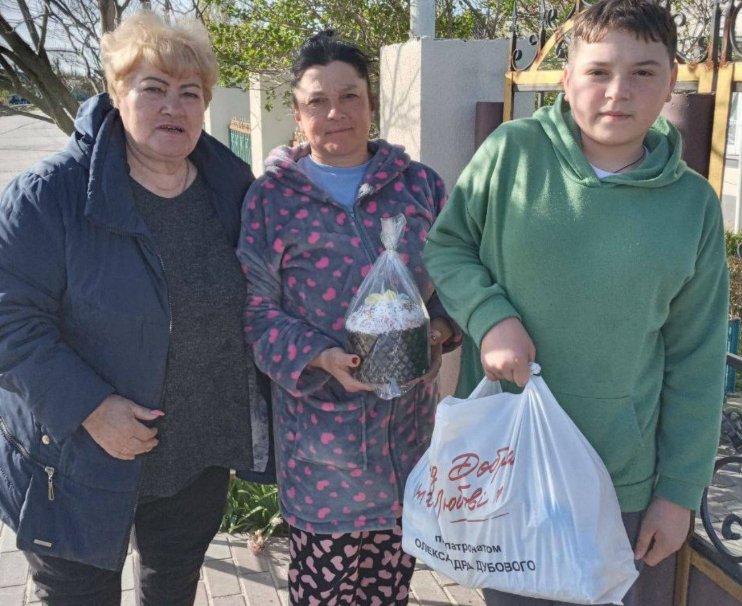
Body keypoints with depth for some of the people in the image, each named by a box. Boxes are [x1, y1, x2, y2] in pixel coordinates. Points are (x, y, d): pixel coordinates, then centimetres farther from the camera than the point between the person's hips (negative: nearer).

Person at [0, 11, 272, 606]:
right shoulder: (49, 193, -18)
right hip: (79, 461, -4)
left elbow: (255, 299, 13)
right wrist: (89, 407, -26)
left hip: (200, 458, 4)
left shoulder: (233, 189, -2)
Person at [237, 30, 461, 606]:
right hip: (319, 423, -2)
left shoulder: (419, 184, 5)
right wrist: (319, 356, -19)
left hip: (408, 421, 3)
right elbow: (255, 308, -4)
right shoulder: (272, 195, -2)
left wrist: (440, 329, -9)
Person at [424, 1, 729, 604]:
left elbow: (696, 362, 0)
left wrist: (680, 490, 1)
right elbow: (445, 245, 1)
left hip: (619, 477, 1)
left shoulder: (693, 204, -5)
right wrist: (489, 317, -19)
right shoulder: (511, 152, -10)